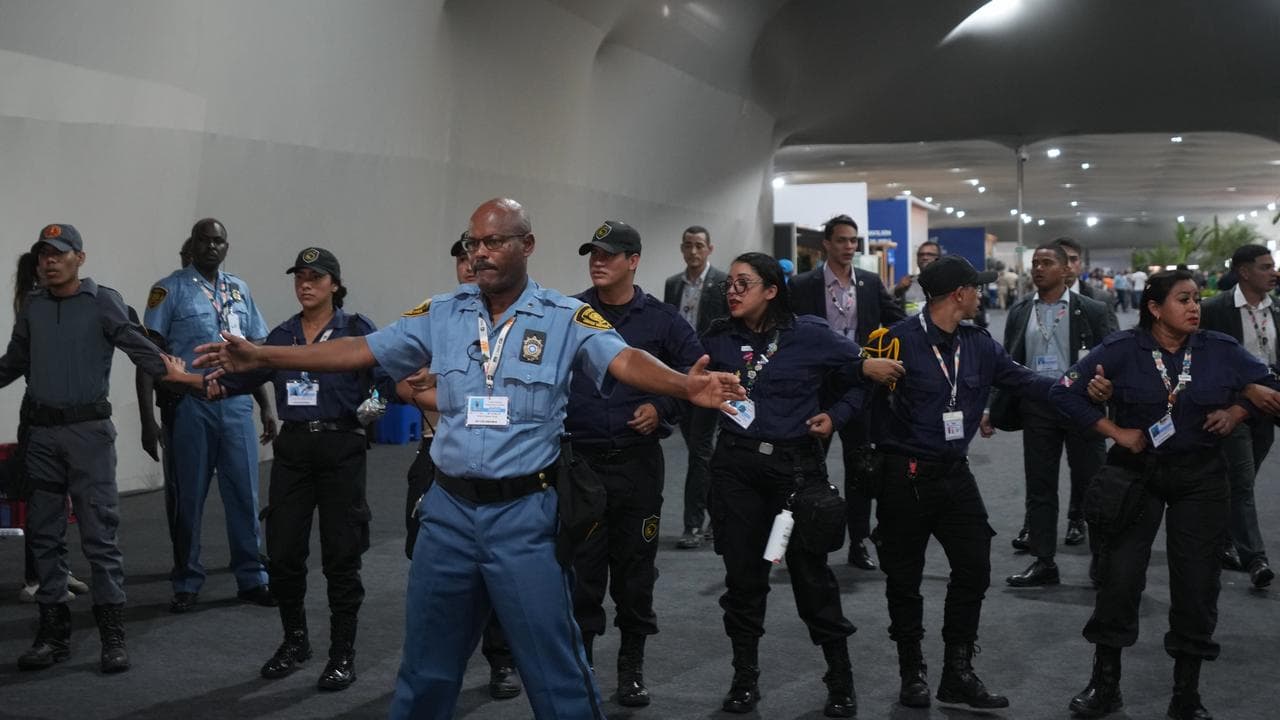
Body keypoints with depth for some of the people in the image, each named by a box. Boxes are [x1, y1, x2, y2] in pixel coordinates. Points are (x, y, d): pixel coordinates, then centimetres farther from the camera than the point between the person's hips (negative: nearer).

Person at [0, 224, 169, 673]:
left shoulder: (103, 302, -4)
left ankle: (113, 637, 0)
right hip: (42, 434, 5)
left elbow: (139, 348, -14)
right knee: (44, 536, 9)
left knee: (100, 536, -5)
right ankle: (53, 634, 19)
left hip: (89, 431, -5)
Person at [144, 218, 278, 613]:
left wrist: (267, 406, 13)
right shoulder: (171, 289, -1)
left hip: (236, 403, 4)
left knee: (245, 493, 5)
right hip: (190, 404, -4)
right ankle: (186, 584, 15)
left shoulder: (239, 290, 14)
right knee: (189, 496, 4)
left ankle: (252, 579, 14)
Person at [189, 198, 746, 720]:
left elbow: (625, 361, -21)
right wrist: (260, 357, 1)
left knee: (553, 668, 3)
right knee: (427, 664, 17)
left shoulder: (566, 318, -7)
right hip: (449, 509, 4)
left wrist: (685, 386, -41)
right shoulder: (441, 315, 5)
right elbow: (360, 351, 5)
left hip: (524, 514, -4)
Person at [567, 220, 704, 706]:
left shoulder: (660, 319, 2)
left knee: (635, 566, 10)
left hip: (638, 461, 1)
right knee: (582, 568, 2)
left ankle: (632, 666, 23)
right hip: (580, 459, 0)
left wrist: (663, 408, -6)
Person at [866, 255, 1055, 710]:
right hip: (905, 477, -6)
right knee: (904, 578, 6)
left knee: (974, 569, 6)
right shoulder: (899, 341, -15)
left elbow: (1022, 381, 0)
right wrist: (871, 454, -17)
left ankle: (958, 673, 18)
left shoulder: (978, 345, 5)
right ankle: (913, 672, 22)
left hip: (955, 474, 6)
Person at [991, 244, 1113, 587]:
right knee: (1039, 485, 6)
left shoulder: (1091, 311, -2)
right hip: (1037, 407, 3)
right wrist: (993, 409, 3)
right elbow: (1008, 364, 9)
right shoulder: (1019, 311, 7)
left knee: (1091, 482, 3)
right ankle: (1044, 562, 14)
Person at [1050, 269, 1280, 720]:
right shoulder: (1122, 350, -9)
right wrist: (1115, 432, -12)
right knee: (1119, 577, 0)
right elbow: (1065, 393, -9)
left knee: (1196, 583, 5)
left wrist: (1236, 412, -7)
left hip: (1201, 478, 2)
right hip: (1137, 473, -2)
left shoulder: (1222, 351, -3)